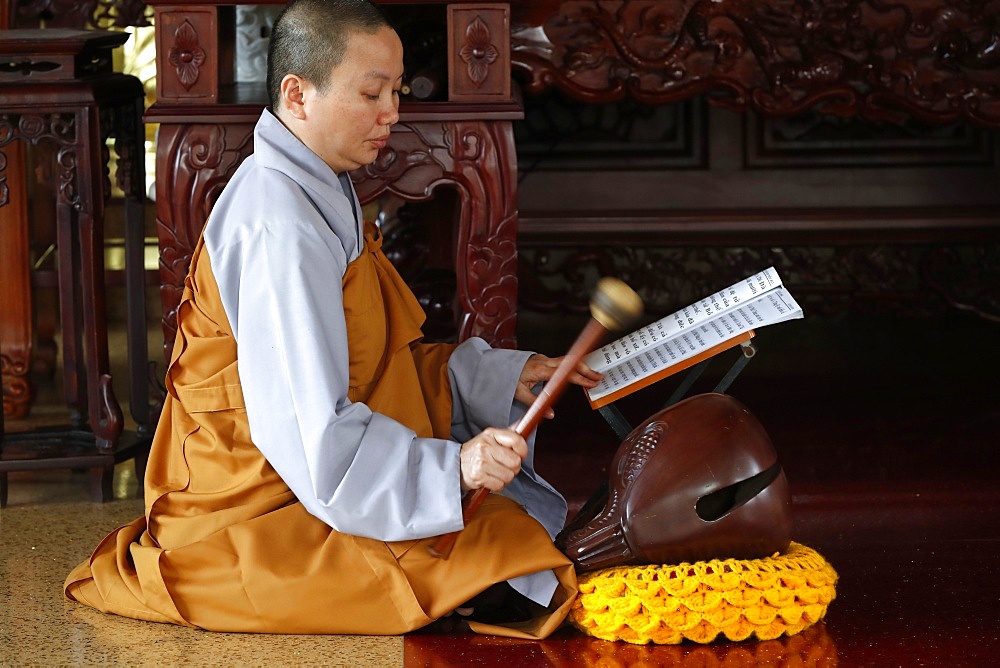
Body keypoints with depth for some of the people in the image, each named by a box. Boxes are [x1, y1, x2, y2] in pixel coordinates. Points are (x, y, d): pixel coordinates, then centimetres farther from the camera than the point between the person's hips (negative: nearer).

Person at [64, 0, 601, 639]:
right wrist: (450, 467, -35)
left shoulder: (322, 198, 12)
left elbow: (370, 364, 18)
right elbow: (309, 434, -29)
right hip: (255, 526, -11)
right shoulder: (278, 227, -23)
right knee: (509, 548, -20)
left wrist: (503, 377, 12)